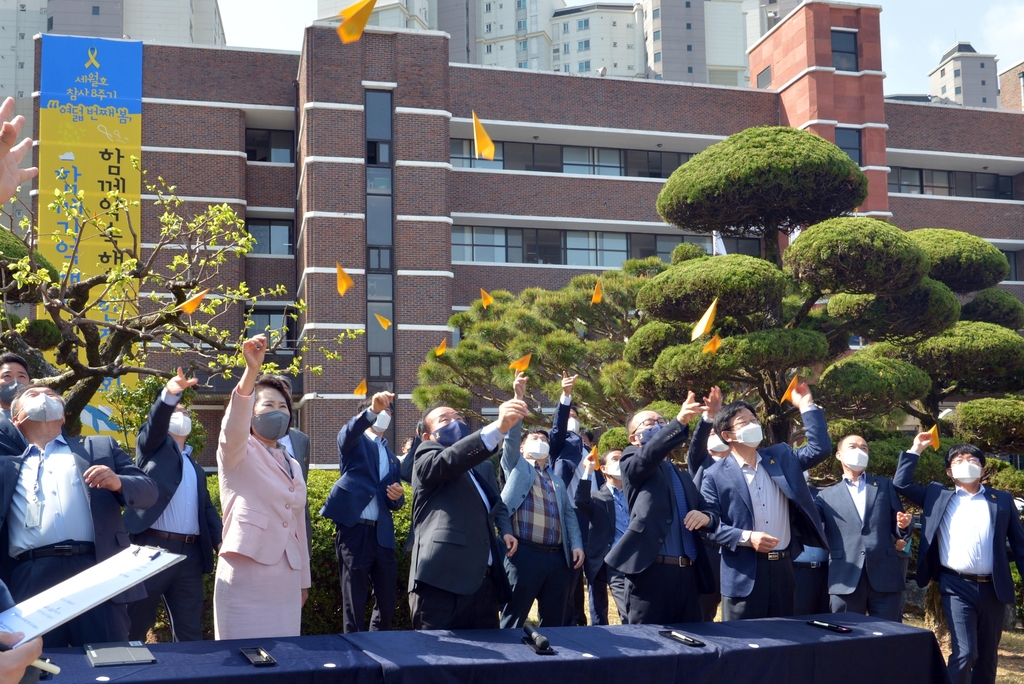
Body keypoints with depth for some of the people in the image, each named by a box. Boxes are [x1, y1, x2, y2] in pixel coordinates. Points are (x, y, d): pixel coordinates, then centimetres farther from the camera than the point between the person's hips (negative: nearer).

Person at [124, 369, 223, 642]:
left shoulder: (196, 468, 26)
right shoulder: (153, 447, 11)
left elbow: (207, 508, 15)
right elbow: (155, 421, -11)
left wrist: (220, 540, -3)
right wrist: (169, 395, -32)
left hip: (190, 554, 5)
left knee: (189, 633, 6)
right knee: (133, 628, 1)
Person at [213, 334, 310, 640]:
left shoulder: (293, 465, 17)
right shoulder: (238, 454, -1)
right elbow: (233, 426, -24)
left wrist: (304, 580, 18)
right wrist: (251, 370, -39)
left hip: (286, 580, 6)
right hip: (244, 578, -6)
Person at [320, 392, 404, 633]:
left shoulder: (391, 458, 24)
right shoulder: (355, 442, 7)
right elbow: (349, 432, -19)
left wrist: (397, 497, -2)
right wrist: (372, 410, -37)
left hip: (382, 532, 6)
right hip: (354, 528, -6)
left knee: (388, 597, 7)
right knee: (354, 600, -1)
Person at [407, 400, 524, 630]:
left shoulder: (483, 466, 26)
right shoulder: (427, 456, 3)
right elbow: (450, 459, -19)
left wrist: (505, 530, 16)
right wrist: (498, 427, -32)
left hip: (485, 582, 7)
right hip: (442, 581, -7)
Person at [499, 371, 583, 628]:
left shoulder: (557, 481, 25)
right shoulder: (516, 467, 11)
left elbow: (569, 514, 18)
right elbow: (512, 435, -2)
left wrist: (576, 544, 3)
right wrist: (518, 397, -13)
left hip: (557, 557, 5)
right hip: (525, 554, -5)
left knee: (554, 622, 8)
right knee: (514, 621, -4)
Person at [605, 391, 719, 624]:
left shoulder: (683, 476, 26)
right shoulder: (633, 462, 7)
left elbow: (710, 513, 23)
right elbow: (648, 456, -16)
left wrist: (706, 517, -3)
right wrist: (679, 422, -30)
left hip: (688, 574, 6)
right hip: (652, 572, -6)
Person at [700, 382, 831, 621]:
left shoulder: (781, 457, 10)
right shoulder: (716, 475, -5)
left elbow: (820, 449, 3)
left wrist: (807, 406, -1)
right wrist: (746, 537, -20)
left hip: (783, 566, 5)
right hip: (743, 573, -4)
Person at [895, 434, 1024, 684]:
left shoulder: (1002, 500, 10)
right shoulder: (938, 496, 8)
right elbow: (901, 484, 3)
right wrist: (915, 450, 3)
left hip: (993, 588, 2)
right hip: (957, 588, -2)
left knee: (987, 656, 11)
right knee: (965, 652, -13)